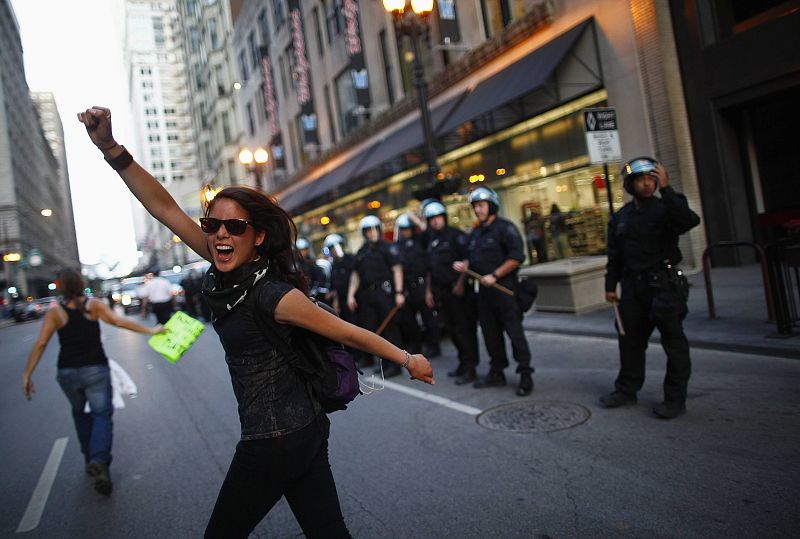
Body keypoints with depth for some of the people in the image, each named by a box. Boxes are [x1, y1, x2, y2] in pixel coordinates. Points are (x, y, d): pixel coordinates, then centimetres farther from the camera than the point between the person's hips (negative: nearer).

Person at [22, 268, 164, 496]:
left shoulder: (54, 312, -1)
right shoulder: (94, 305, -3)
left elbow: (40, 344, -6)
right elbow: (119, 321, -12)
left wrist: (27, 374, -3)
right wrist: (150, 331, -10)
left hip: (67, 372, 2)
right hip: (95, 369, -2)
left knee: (80, 413, 23)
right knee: (102, 415, 0)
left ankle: (90, 458, 27)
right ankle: (99, 461, -22)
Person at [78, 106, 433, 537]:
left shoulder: (270, 293, -21)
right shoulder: (230, 270, 1)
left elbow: (348, 332, -13)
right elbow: (164, 208, 0)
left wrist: (408, 360, -3)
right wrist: (111, 149, -8)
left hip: (274, 441, -7)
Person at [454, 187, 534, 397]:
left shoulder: (505, 228, -8)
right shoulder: (475, 233, 16)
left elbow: (516, 257, -16)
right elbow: (473, 258, 25)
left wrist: (494, 275, -19)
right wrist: (464, 265, 3)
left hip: (504, 288, -8)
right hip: (484, 290, 8)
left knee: (514, 331, -5)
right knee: (490, 332, 13)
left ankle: (525, 374, 3)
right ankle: (497, 372, 24)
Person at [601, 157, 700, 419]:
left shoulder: (665, 209, -4)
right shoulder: (620, 218, 10)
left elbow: (689, 220, -27)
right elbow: (614, 255, 14)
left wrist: (666, 189, -26)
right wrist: (610, 286, 11)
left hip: (664, 285, -5)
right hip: (633, 286, 5)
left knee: (673, 342, 0)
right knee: (630, 339, 12)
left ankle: (675, 399, 10)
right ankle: (627, 390, 27)